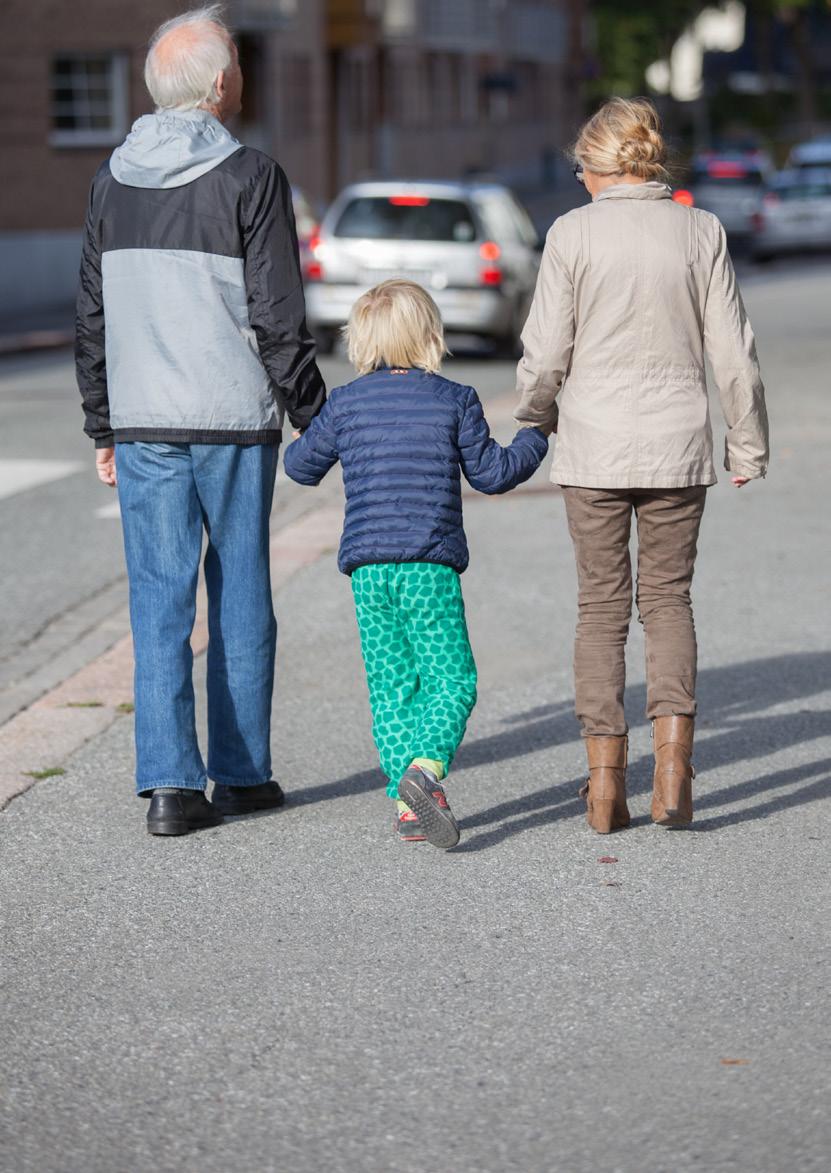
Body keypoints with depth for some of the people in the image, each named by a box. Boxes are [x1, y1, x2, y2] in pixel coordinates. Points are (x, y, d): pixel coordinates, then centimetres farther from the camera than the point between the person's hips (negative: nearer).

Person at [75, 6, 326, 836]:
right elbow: (278, 321, -9)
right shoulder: (250, 178, -7)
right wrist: (316, 421, 0)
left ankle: (170, 783, -2)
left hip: (142, 425, 3)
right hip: (234, 422, -3)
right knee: (240, 596, 8)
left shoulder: (112, 182, 8)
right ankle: (242, 774, 15)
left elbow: (92, 320, 11)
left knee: (160, 599, 3)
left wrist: (103, 427, 18)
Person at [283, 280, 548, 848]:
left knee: (391, 687, 9)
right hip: (430, 565, -3)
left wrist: (304, 438, 38)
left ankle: (409, 805, 4)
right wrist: (534, 439, 22)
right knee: (451, 679, 0)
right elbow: (490, 473, 6)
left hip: (367, 566, 3)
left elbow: (301, 466, 16)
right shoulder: (455, 400, 0)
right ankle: (425, 767, -25)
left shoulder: (345, 403, 6)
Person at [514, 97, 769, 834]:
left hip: (594, 445, -1)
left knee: (602, 605, 9)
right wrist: (749, 444, 11)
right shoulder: (701, 232, -2)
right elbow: (733, 352, -1)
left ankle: (607, 776, 6)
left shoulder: (574, 233, -6)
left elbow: (546, 353, -6)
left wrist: (533, 423, 12)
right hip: (678, 443, 1)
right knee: (668, 596, 13)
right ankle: (673, 755, -6)